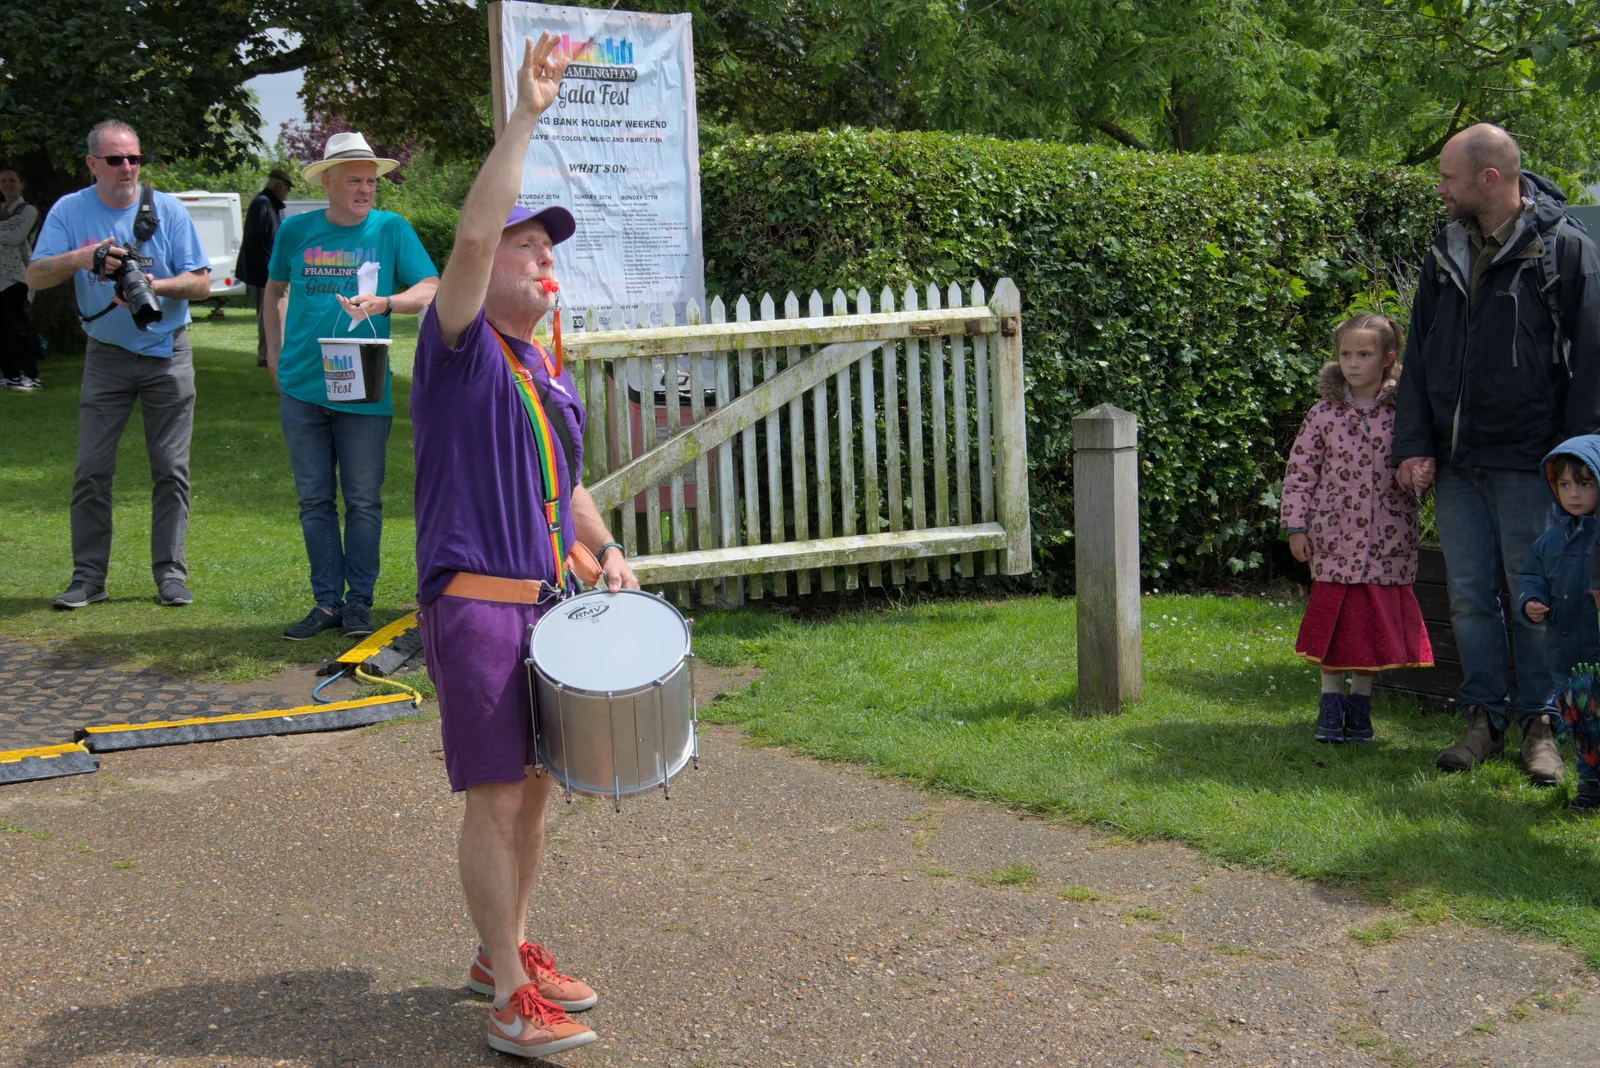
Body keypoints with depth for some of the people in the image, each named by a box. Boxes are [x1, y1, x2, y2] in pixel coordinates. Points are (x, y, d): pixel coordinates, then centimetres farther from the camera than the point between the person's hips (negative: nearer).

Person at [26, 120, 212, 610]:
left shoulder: (167, 209, -3)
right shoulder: (70, 211, -1)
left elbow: (200, 283, -5)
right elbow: (35, 277, -8)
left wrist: (153, 286, -23)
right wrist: (79, 258, -27)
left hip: (167, 353, 0)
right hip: (106, 354, 0)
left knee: (171, 469, 0)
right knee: (92, 469, -3)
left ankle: (170, 573, 8)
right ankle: (88, 577, 3)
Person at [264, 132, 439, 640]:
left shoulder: (391, 229, 1)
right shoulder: (295, 230, 7)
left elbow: (431, 290, -4)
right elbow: (275, 289, 23)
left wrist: (382, 303, -20)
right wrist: (275, 351, 15)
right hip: (302, 388, 2)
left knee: (363, 500, 2)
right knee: (314, 499, 7)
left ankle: (358, 602, 13)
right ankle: (326, 602, 16)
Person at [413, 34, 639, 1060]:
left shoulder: (553, 373, 16)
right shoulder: (460, 349, -7)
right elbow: (472, 235, -23)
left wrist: (607, 548, 8)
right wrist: (526, 114, -27)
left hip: (546, 599, 8)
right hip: (474, 602, -8)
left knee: (534, 789, 14)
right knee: (497, 799, -5)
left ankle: (509, 948, 29)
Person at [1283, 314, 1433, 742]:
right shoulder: (1324, 414, 1)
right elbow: (1299, 473, 4)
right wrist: (1296, 527, -1)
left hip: (1387, 543, 0)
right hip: (1334, 539, 0)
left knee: (1376, 623, 5)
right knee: (1333, 617, 2)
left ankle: (1360, 702, 20)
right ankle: (1331, 701, 14)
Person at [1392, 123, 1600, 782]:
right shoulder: (1446, 256, 11)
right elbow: (1419, 357, 13)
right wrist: (1413, 445, 3)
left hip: (1529, 464, -5)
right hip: (1456, 463, 5)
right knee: (1469, 598, 9)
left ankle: (1539, 723, 15)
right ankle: (1485, 717, 20)